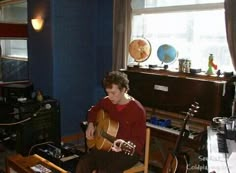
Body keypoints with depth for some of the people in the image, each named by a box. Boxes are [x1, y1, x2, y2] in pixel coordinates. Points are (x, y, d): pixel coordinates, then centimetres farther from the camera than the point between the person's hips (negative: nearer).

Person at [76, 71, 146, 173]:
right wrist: (91, 124, 3)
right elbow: (94, 110, 22)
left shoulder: (137, 110, -19)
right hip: (107, 146, 6)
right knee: (82, 164, -17)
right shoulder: (106, 101, -1)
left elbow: (139, 141, -16)